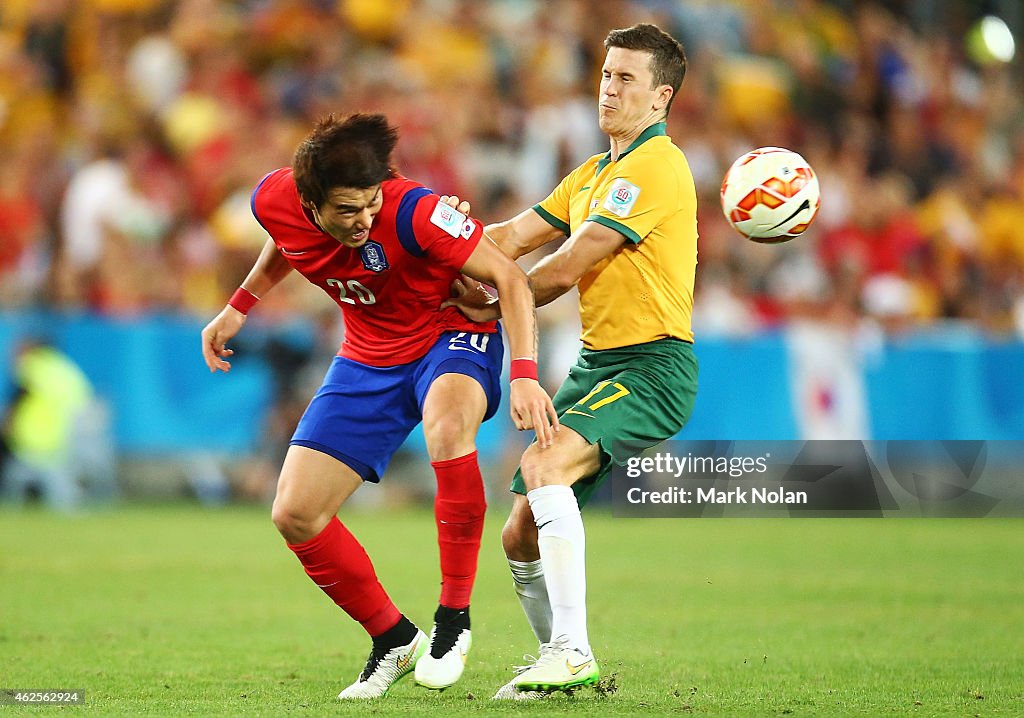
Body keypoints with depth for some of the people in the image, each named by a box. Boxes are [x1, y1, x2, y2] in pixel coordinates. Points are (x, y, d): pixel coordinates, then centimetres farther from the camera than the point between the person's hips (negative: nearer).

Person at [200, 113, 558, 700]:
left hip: (452, 335, -5)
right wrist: (240, 305, 15)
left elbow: (509, 278, -24)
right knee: (295, 514, -6)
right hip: (368, 359, 5)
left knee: (447, 417, -41)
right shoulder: (275, 201, -16)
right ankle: (394, 640, 15)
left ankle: (454, 617, -27)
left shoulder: (411, 212, -31)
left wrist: (524, 375, -33)